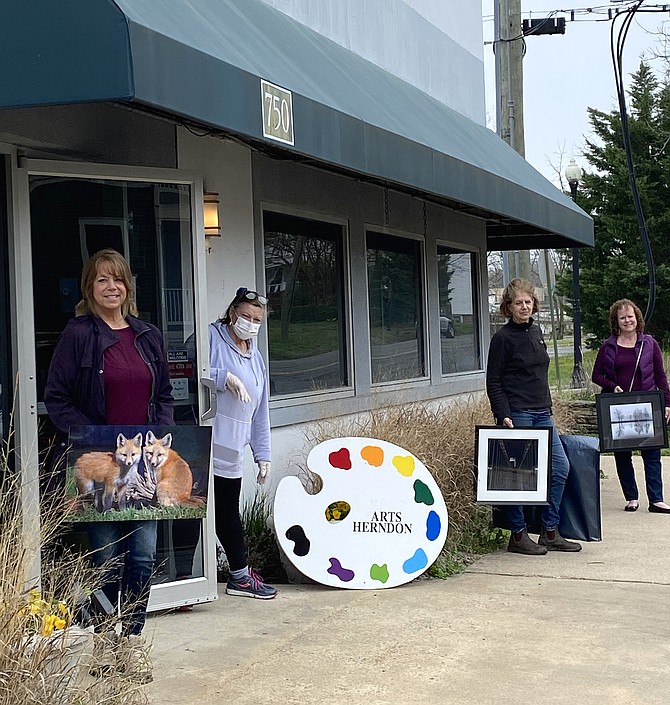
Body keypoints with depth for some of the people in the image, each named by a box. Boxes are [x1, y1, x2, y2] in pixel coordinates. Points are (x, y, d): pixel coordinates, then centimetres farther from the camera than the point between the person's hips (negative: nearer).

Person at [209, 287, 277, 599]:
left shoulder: (255, 358, 21)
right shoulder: (212, 337, -3)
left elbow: (260, 412, 21)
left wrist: (262, 454, 17)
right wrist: (225, 377, -22)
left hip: (231, 452, 7)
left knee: (228, 512, 16)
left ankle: (240, 574, 23)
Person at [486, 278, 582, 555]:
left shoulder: (536, 331, 14)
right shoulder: (503, 338, -8)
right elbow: (493, 382, -9)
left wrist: (547, 409, 19)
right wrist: (504, 416, -17)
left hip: (542, 413, 8)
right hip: (517, 414, -8)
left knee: (561, 467, 6)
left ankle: (550, 533, 15)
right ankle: (518, 535, 9)